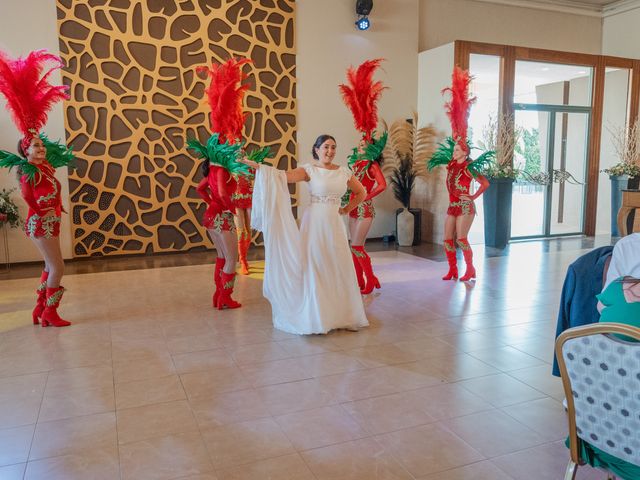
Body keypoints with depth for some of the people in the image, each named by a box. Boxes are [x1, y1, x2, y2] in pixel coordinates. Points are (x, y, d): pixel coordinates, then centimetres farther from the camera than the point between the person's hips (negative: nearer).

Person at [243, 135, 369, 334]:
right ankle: (315, 317, 11)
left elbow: (361, 193, 19)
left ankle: (339, 315, 21)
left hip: (335, 225, 4)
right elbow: (284, 176, -18)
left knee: (338, 270, 8)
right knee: (314, 269, 1)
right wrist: (258, 166, -28)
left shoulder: (344, 172, 7)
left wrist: (346, 210, 9)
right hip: (315, 223, -4)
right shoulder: (309, 170, -4)